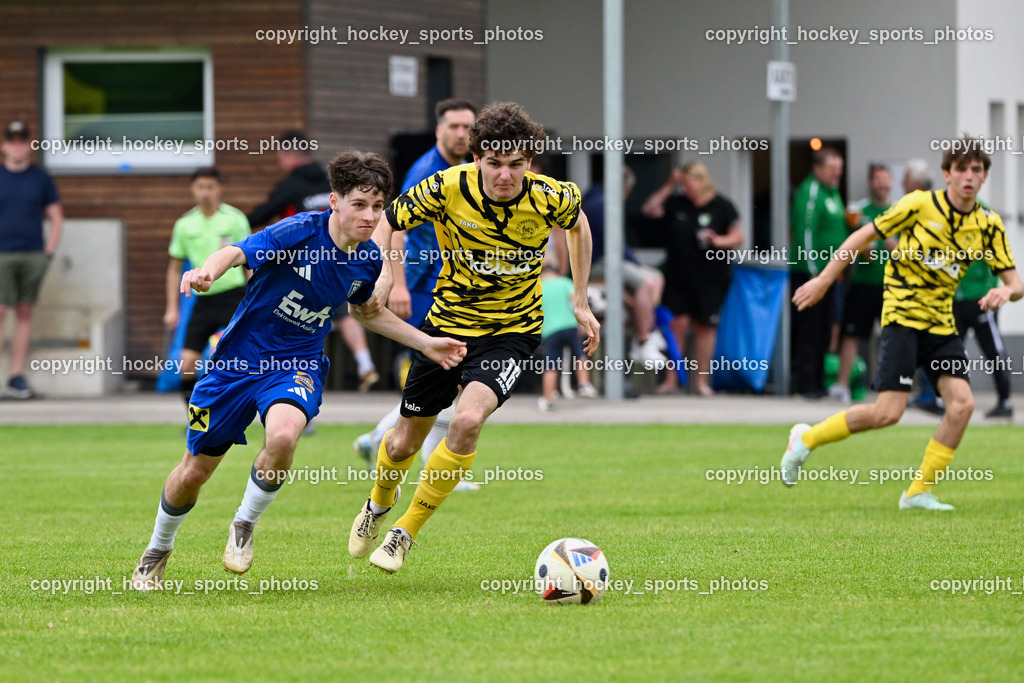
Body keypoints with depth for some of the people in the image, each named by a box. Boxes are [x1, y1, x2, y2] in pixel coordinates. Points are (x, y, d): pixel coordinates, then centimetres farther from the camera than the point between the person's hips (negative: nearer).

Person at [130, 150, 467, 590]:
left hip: (297, 365, 2)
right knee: (194, 471, 7)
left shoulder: (368, 260, -4)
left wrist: (425, 343, 15)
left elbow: (367, 310, 19)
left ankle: (245, 527, -5)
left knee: (283, 435, -33)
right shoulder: (301, 232, -20)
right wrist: (206, 272, -55)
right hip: (240, 358, -2)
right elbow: (237, 253, -33)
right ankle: (158, 550, 38)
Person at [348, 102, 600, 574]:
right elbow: (390, 220, -2)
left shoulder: (550, 198, -17)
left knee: (468, 420, -28)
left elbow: (577, 223, 8)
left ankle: (406, 533, -10)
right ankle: (379, 504, 48)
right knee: (405, 442, 10)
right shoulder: (449, 188, -19)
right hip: (448, 320, 2)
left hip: (512, 331, -2)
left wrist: (580, 302, 8)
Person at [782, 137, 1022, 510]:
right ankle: (806, 439, 7)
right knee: (888, 412, -16)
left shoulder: (988, 225, 3)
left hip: (941, 322, 5)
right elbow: (863, 236, -1)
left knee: (962, 403, -13)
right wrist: (824, 280, -1)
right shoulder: (920, 205, -9)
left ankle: (919, 492, 1)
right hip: (903, 314, -5)